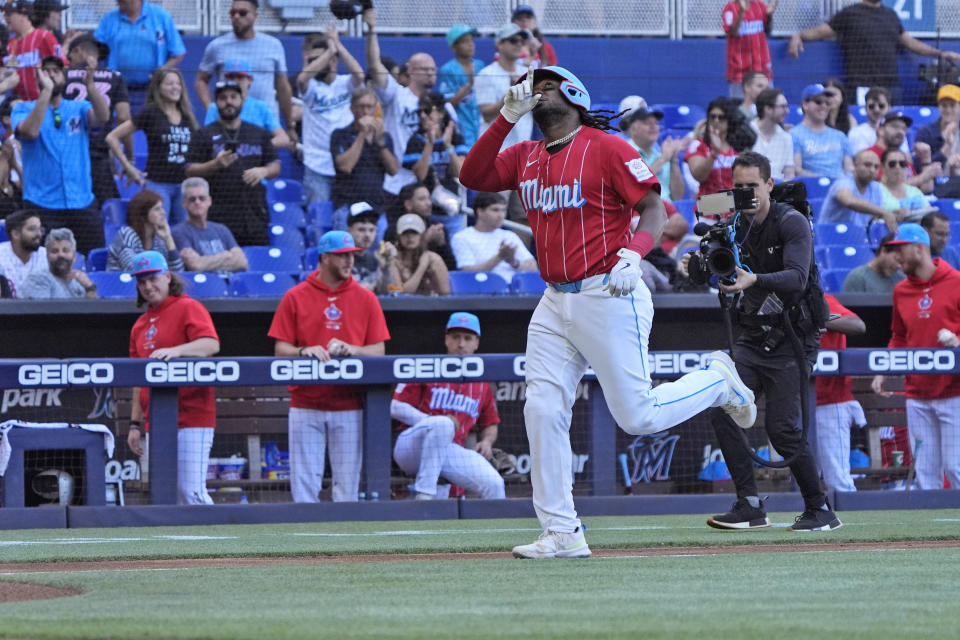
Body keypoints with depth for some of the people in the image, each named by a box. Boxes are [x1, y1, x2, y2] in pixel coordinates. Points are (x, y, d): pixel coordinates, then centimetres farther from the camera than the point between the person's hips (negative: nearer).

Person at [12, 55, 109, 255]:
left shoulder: (79, 108, 11)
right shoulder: (23, 109, 5)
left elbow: (103, 117, -10)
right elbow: (30, 131, -17)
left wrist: (89, 85, -26)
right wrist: (46, 91, -23)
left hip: (82, 203, 2)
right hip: (41, 205, -2)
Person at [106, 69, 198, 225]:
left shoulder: (187, 116, 12)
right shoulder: (151, 113, -2)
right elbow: (112, 137, -2)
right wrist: (129, 168, -5)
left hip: (184, 183, 5)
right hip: (157, 182, -5)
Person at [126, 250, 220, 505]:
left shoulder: (188, 308, -2)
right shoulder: (141, 325, 20)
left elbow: (211, 344, -19)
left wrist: (176, 350, -35)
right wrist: (135, 424, 17)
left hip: (190, 419, -7)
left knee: (191, 492, -13)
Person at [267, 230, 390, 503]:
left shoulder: (365, 299, 8)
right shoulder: (295, 298, 4)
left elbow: (378, 351, 5)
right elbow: (280, 349, 1)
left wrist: (350, 349, -14)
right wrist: (304, 351, -19)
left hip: (348, 406, 1)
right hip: (306, 405, -1)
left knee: (347, 481, 1)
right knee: (305, 480, -3)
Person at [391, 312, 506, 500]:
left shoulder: (482, 384, 16)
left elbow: (490, 424, 26)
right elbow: (396, 408, -4)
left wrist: (486, 441, 2)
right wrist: (433, 421, -16)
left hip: (453, 452, 4)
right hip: (411, 448, -4)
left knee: (494, 484, -21)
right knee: (443, 424, -37)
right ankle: (424, 495, -37)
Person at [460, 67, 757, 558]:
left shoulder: (607, 148, -6)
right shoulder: (526, 157, 13)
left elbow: (654, 209, -10)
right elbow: (473, 177, 2)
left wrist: (632, 255, -28)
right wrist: (506, 117, -4)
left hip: (608, 297, -7)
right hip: (555, 303, 7)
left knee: (637, 417, -5)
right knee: (542, 412, -4)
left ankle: (718, 382, 23)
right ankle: (563, 534, 0)